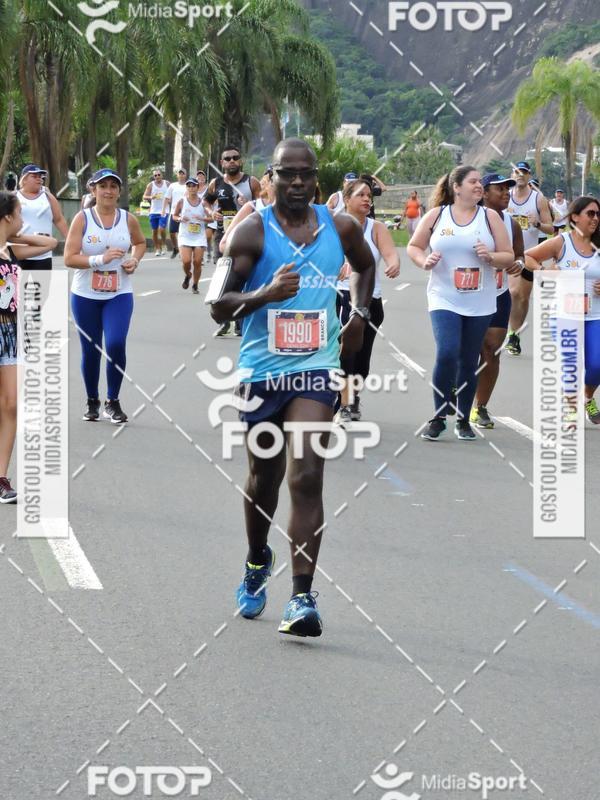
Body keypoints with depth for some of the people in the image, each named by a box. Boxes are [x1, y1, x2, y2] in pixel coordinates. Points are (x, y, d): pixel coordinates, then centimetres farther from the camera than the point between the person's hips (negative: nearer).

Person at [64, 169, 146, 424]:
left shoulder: (128, 219, -1)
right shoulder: (82, 219, -8)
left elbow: (140, 242, 20)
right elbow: (69, 258, -13)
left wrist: (135, 260, 0)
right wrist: (100, 259, -25)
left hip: (120, 295, 0)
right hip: (85, 295, 0)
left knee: (116, 345, -17)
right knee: (90, 351, 8)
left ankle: (113, 401, 2)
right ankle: (92, 401, 29)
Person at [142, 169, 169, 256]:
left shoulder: (167, 184, 4)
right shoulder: (150, 185, 3)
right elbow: (144, 196, -2)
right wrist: (151, 197, -22)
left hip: (164, 210, -2)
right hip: (154, 211, 2)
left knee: (162, 228, -16)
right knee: (154, 230, 5)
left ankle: (164, 244, 8)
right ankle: (157, 249, 16)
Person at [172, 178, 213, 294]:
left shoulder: (203, 203, 0)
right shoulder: (182, 202, 0)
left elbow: (211, 218, 2)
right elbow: (174, 215, 11)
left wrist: (202, 218, -17)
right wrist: (180, 219, -11)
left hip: (199, 237, 1)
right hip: (185, 236, -1)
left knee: (198, 262, -2)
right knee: (186, 261, -14)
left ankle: (195, 285, 16)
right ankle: (188, 275, 20)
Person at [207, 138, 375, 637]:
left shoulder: (341, 228, 3)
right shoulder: (252, 233, -6)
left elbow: (366, 265, 27)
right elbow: (218, 306, -11)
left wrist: (360, 313, 13)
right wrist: (266, 293, -27)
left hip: (316, 369, 0)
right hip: (262, 370, 0)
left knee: (307, 477, -14)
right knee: (265, 477, 15)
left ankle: (303, 597, -16)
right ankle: (258, 561, 44)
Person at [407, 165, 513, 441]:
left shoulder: (490, 217, 4)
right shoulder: (436, 215, 3)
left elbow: (509, 256, 5)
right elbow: (414, 246, 12)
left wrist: (491, 257, -15)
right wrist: (424, 261, -8)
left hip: (480, 304, 2)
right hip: (444, 301, -2)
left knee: (469, 363, 7)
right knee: (446, 354, -18)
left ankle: (463, 421, 20)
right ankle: (438, 418, -4)